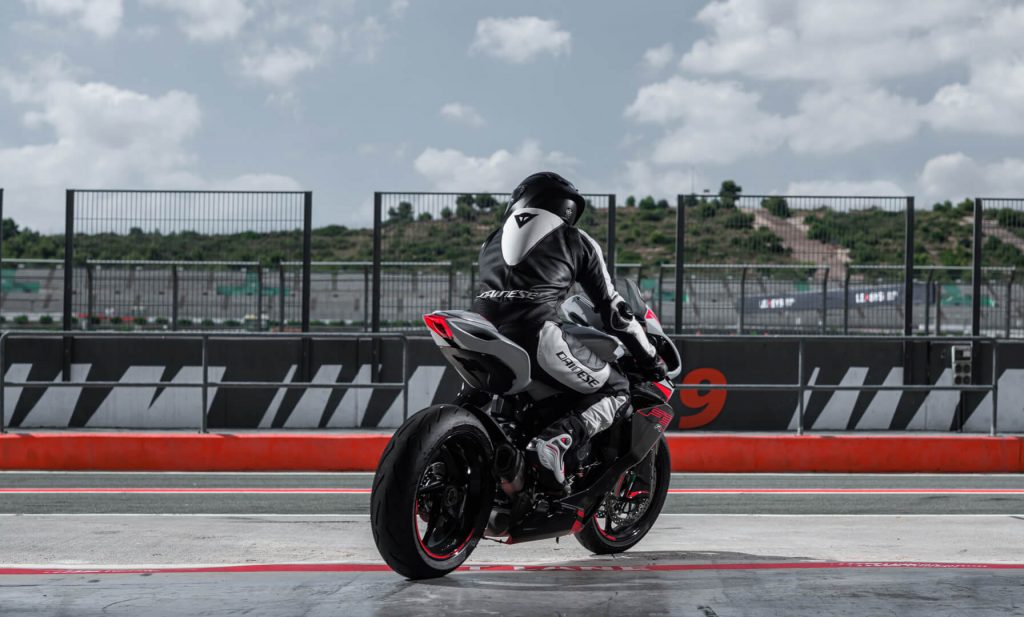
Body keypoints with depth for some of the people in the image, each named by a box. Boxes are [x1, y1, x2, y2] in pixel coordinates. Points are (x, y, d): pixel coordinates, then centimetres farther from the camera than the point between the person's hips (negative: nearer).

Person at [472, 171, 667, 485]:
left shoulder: (493, 240, 30)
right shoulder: (576, 240, 19)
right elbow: (611, 307, 17)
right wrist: (650, 358, 26)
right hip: (536, 335, -5)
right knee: (616, 390, 9)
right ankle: (560, 438, -17)